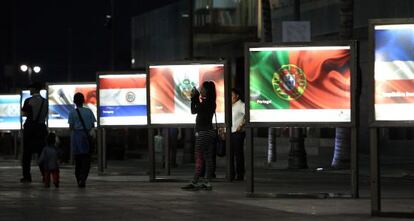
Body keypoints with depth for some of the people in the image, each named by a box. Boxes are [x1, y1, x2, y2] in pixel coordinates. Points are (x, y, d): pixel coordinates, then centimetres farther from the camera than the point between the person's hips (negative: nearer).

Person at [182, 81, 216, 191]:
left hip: (203, 132, -9)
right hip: (209, 132, 9)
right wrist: (196, 98, 14)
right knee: (208, 158, 8)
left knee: (199, 158, -8)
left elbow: (194, 111, -10)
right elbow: (197, 110, 20)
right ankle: (208, 183, 8)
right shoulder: (211, 102, 11)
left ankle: (195, 183, -9)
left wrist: (194, 98, -3)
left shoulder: (205, 102, -16)